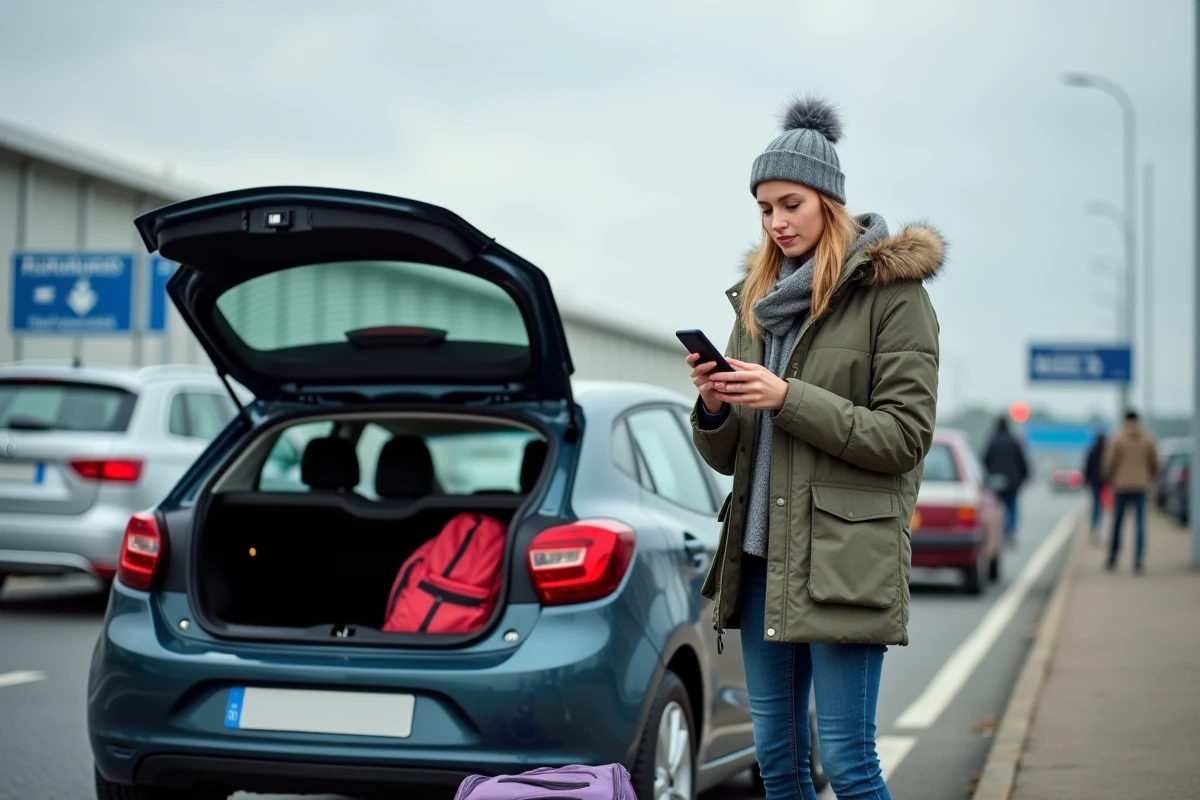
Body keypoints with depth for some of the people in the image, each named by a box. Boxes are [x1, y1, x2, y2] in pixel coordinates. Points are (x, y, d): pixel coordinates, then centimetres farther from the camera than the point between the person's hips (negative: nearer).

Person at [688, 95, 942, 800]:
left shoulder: (891, 292, -3)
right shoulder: (759, 300, 17)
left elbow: (904, 436, -9)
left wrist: (787, 399, -15)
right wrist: (714, 408, -5)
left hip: (845, 559, -6)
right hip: (760, 556, 7)